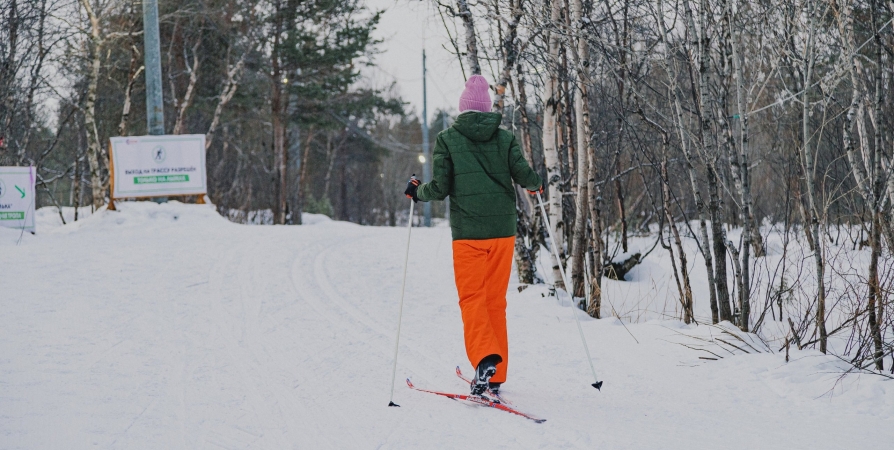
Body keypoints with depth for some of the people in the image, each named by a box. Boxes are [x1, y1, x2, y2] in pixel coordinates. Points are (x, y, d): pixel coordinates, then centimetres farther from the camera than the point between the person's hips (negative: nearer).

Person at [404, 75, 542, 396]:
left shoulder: (447, 139, 1)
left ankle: (484, 358, -24)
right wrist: (536, 185, 18)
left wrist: (416, 191, 15)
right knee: (496, 301, 10)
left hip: (467, 233, -2)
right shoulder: (505, 138, 5)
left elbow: (440, 188, -5)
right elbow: (524, 175, -5)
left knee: (472, 299, 0)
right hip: (503, 231, 2)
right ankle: (494, 378, 12)